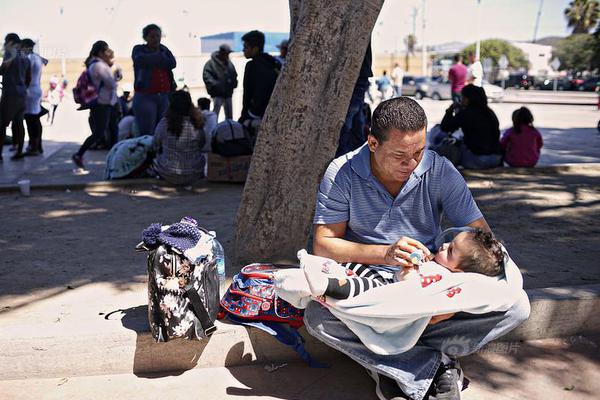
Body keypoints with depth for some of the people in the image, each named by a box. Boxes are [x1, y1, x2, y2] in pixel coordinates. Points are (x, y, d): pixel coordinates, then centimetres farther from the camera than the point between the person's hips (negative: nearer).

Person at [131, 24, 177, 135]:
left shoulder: (164, 49, 18)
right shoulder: (138, 49, 9)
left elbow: (172, 63, 0)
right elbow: (141, 60, -14)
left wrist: (152, 59, -4)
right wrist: (159, 56, -1)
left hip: (165, 96, 3)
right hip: (145, 96, -3)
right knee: (147, 133, -9)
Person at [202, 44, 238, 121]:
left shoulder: (229, 63, 8)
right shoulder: (211, 63, -10)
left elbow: (234, 75, 20)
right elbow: (206, 76, -16)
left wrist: (234, 83, 1)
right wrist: (215, 85, -26)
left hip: (228, 94, 6)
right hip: (217, 94, -6)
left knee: (229, 115, 15)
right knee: (215, 115, -10)